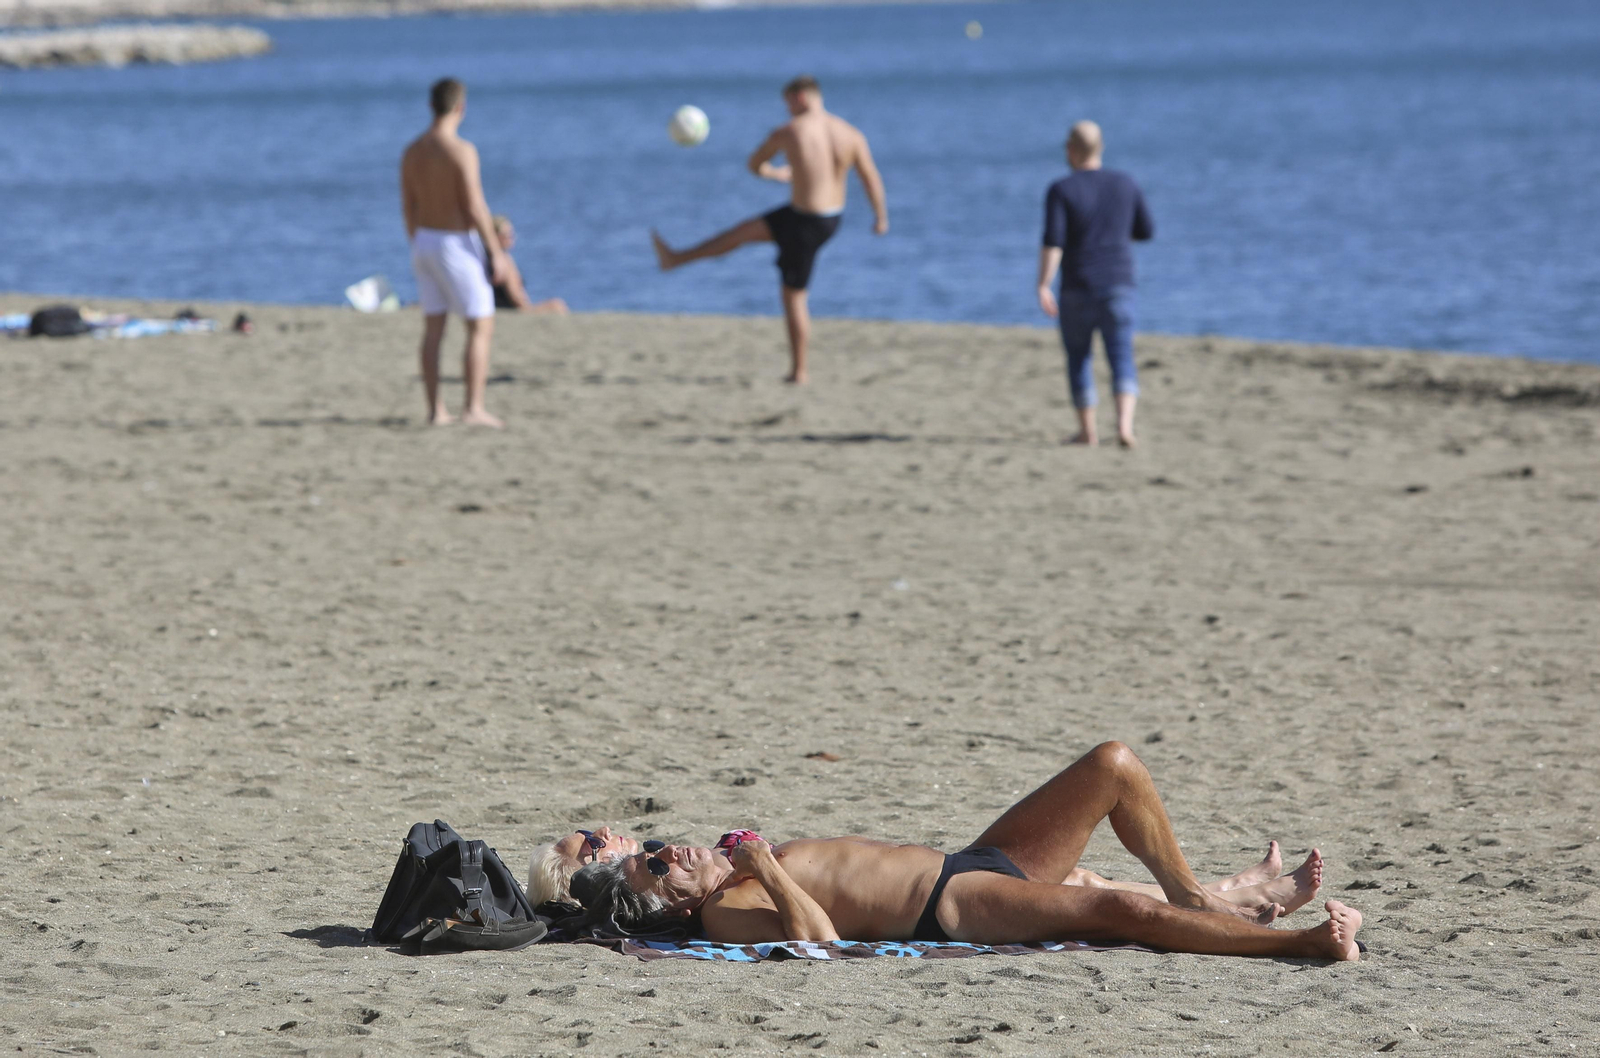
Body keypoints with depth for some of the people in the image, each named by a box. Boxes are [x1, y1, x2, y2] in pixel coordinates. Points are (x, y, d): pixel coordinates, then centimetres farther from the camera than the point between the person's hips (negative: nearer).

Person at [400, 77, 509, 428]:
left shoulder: (412, 151, 3)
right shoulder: (462, 151, -19)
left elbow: (407, 206, 8)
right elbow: (475, 207, -21)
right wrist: (497, 253, -14)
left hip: (425, 242, 7)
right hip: (458, 246, -7)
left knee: (433, 330, 10)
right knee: (481, 329, 1)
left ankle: (435, 410, 9)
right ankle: (474, 408, -5)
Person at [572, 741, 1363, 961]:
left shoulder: (736, 868, 16)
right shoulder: (726, 914, -11)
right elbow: (819, 936, -26)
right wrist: (770, 874, -22)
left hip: (971, 863, 10)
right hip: (955, 909, -10)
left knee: (1114, 766, 2)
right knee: (1124, 911, -29)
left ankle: (1197, 899, 12)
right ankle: (1299, 942, -20)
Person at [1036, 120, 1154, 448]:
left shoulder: (1061, 191, -8)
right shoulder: (1125, 184, 4)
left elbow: (1053, 241, -18)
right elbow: (1146, 232, 13)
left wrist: (1043, 287, -18)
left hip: (1078, 289, -2)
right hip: (1118, 286, 2)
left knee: (1078, 359, 16)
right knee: (1122, 361, -2)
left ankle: (1087, 430, 21)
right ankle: (1124, 423, -24)